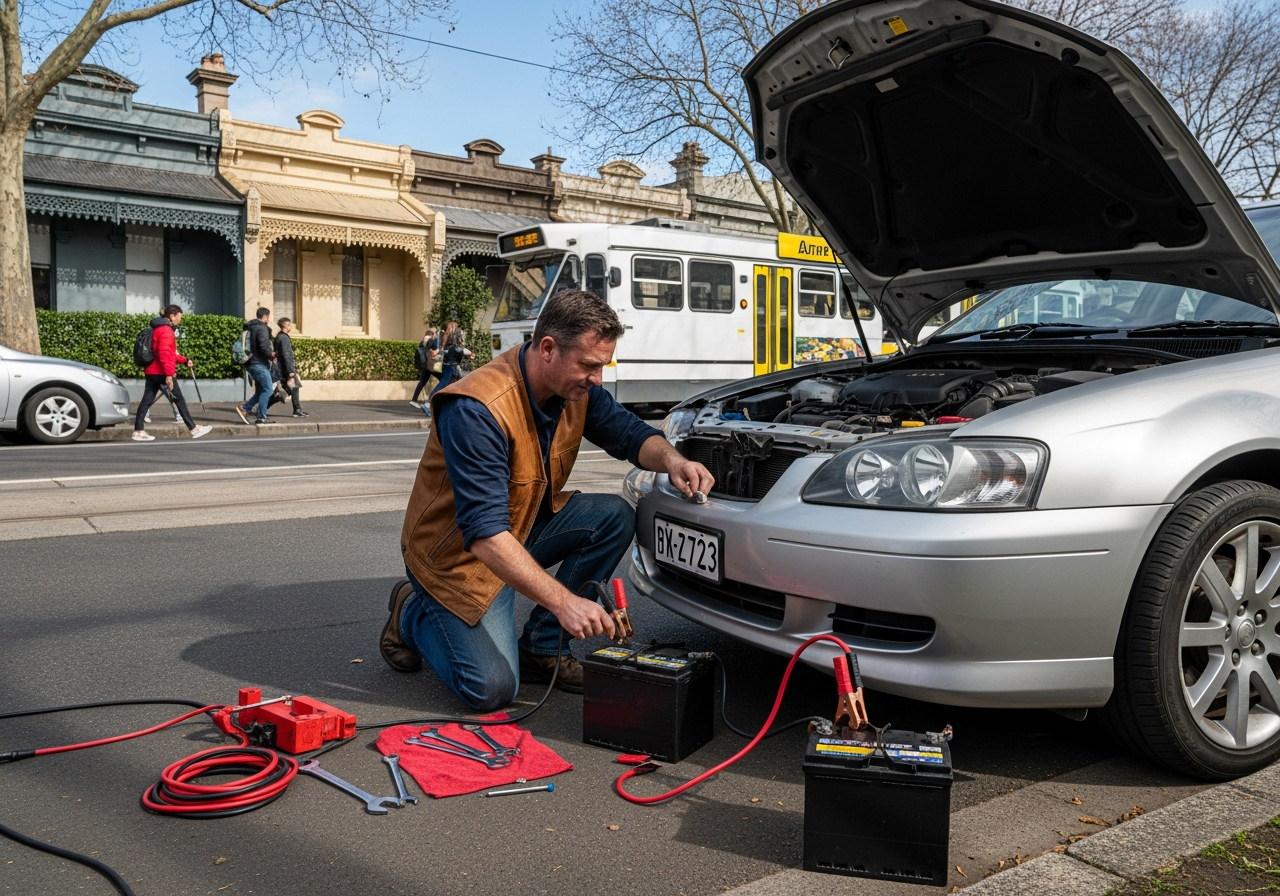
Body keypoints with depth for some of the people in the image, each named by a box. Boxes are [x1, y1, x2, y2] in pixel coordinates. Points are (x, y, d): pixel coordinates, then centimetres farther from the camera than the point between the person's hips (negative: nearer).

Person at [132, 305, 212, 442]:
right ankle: (194, 429, 2)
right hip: (161, 373, -10)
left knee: (147, 401, 6)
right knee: (179, 400, -3)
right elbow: (165, 354, -22)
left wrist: (184, 361, 21)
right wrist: (169, 374, -25)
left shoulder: (159, 328, 20)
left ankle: (138, 431, 4)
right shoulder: (166, 330, -13)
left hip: (151, 372, 10)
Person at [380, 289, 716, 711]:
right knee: (492, 689, -16)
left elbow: (629, 432, 2)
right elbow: (485, 535, -37)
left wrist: (671, 459, -23)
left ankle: (541, 648, -2)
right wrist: (564, 602, -43)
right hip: (458, 551, -7)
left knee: (614, 517, -14)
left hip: (525, 524, 7)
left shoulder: (577, 388, -9)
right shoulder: (476, 410, -33)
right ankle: (413, 614, 14)